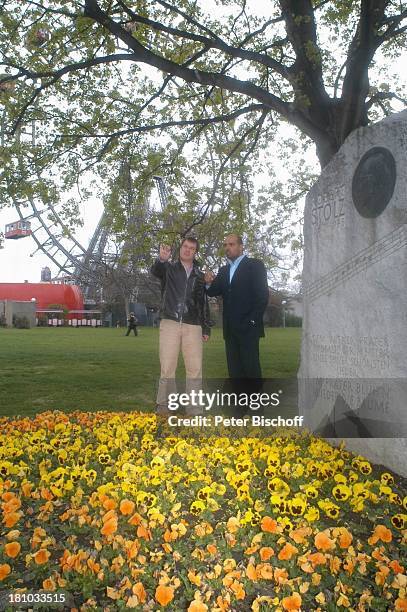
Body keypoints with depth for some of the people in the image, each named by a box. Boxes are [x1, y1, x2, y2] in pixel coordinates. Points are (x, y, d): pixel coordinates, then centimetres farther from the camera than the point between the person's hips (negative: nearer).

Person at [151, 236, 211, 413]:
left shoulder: (199, 275, 16)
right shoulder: (169, 268, 7)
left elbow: (204, 303, 18)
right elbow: (155, 271, -17)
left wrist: (206, 328, 12)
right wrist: (162, 259, -40)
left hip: (193, 326, 2)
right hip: (170, 323, -2)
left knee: (195, 368, -2)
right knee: (167, 367, -2)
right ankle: (163, 405, 8)